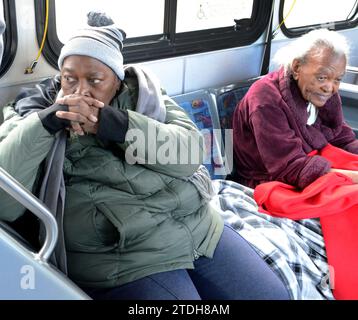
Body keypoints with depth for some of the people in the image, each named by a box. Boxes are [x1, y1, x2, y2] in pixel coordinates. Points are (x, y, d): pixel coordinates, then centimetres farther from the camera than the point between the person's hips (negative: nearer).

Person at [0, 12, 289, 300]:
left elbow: (190, 153, -8)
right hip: (122, 259, -3)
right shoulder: (33, 115, 2)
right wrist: (47, 120, -21)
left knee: (274, 295, 5)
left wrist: (109, 122, -18)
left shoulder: (141, 93, 7)